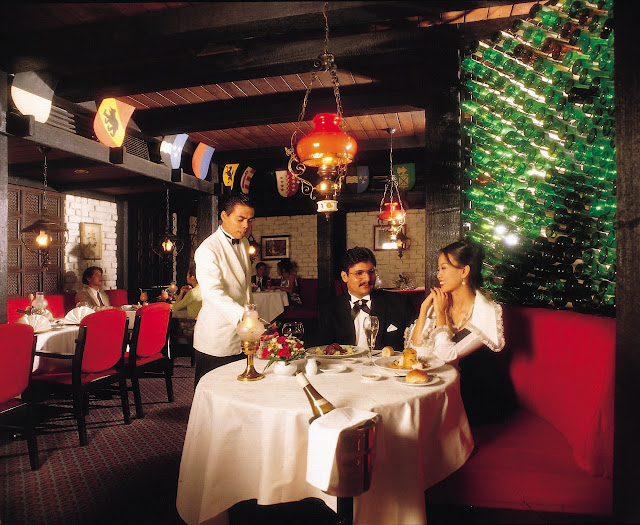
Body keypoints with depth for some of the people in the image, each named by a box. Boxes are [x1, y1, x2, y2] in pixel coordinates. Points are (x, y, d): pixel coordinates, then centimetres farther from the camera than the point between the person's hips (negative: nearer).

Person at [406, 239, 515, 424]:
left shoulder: (487, 312, -16)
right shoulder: (440, 305, 2)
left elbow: (447, 355, -23)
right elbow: (419, 350, -5)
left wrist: (440, 312, -15)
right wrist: (424, 308, -8)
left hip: (484, 398, -5)